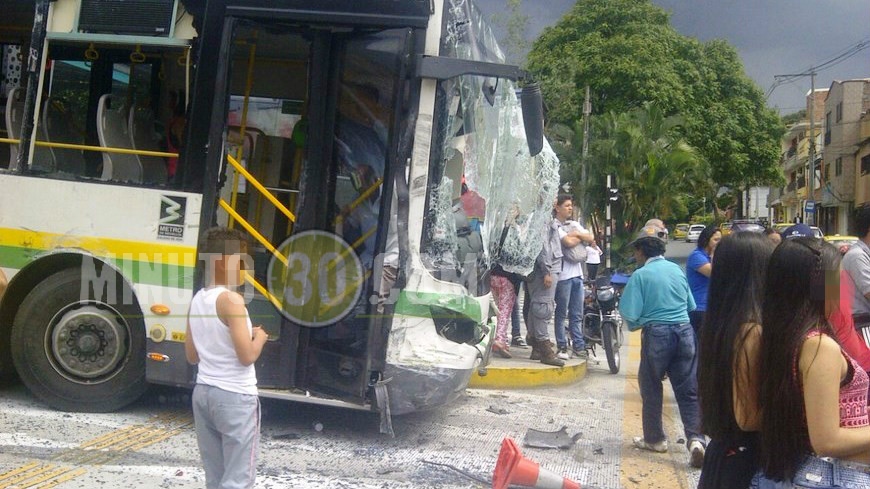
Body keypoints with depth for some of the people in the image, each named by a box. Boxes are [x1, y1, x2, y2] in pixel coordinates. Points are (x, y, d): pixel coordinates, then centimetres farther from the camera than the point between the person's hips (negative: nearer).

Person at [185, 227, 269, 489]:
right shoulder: (231, 299, -16)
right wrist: (259, 338, -2)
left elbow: (192, 355, 15)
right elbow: (247, 356, -20)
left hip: (203, 393, 8)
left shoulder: (197, 300, 8)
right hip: (235, 397, -8)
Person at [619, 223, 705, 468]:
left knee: (651, 387, 13)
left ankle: (655, 438, 23)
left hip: (656, 334, -4)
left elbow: (630, 314, -13)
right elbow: (692, 306, 14)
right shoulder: (677, 270, 6)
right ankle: (696, 439, -7)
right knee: (688, 390, 6)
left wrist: (635, 324, 8)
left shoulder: (640, 275, -9)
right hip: (685, 331, 4)